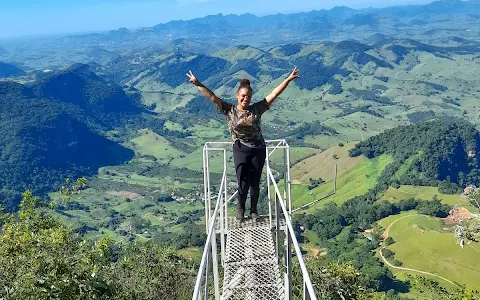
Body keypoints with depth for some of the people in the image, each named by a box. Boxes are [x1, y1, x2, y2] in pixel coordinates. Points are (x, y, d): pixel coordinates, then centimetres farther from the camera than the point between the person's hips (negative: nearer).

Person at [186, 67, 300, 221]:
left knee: (255, 182, 9)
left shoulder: (257, 108, -3)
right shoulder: (229, 110, -5)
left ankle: (253, 210, 28)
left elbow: (274, 94, -5)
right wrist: (198, 84, -18)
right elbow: (212, 97, -10)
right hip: (241, 150, -1)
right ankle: (240, 207, 26)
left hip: (258, 150, 1)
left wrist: (288, 79, -9)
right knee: (243, 182, -2)